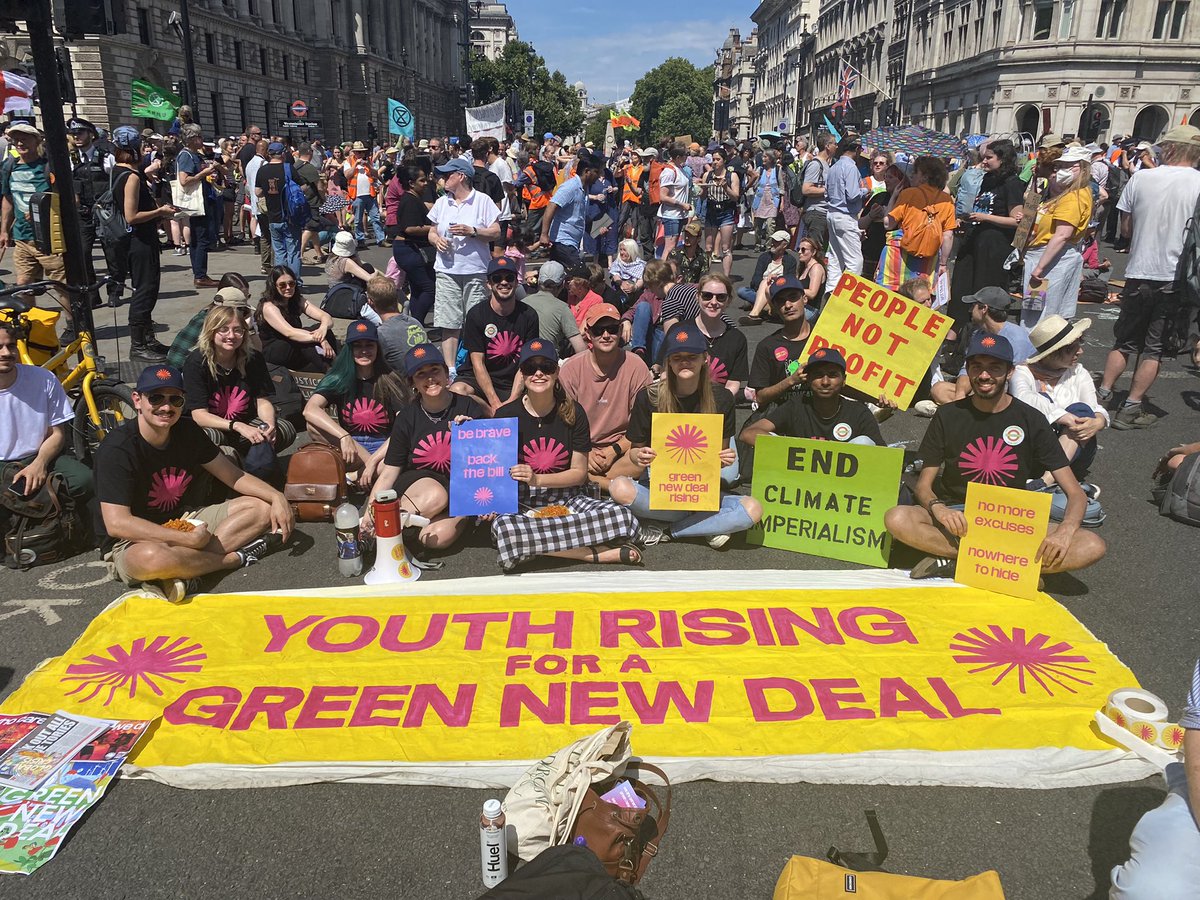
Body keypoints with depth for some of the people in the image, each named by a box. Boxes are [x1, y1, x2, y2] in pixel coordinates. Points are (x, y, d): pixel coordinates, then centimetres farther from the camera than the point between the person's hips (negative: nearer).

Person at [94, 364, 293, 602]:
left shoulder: (188, 431, -1)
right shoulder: (117, 448, -20)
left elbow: (234, 476, 5)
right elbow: (117, 523, -27)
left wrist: (276, 497, -13)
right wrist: (190, 540, -30)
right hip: (132, 543, -7)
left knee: (262, 508, -5)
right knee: (151, 557, -43)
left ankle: (182, 571, -21)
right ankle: (236, 557, -14)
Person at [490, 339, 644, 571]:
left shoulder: (573, 412, 2)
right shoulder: (506, 415, -1)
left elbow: (579, 473, 2)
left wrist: (536, 479, -14)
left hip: (567, 497, 1)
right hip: (521, 502, -1)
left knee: (624, 517, -26)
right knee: (503, 528, -39)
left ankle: (539, 543, -19)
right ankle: (600, 553, -27)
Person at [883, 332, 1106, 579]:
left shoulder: (1031, 420, -2)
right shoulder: (948, 416, 0)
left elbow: (1076, 493, -5)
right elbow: (923, 485, -1)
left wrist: (1065, 531, -27)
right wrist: (937, 507, -25)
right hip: (957, 518, 0)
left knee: (1092, 546, -25)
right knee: (897, 519, -31)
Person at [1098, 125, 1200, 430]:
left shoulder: (1141, 178, -4)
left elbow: (1126, 229, 3)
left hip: (1139, 273, 1)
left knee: (1125, 341, 17)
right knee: (1154, 347, 8)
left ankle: (1103, 393, 18)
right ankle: (1131, 408, 8)